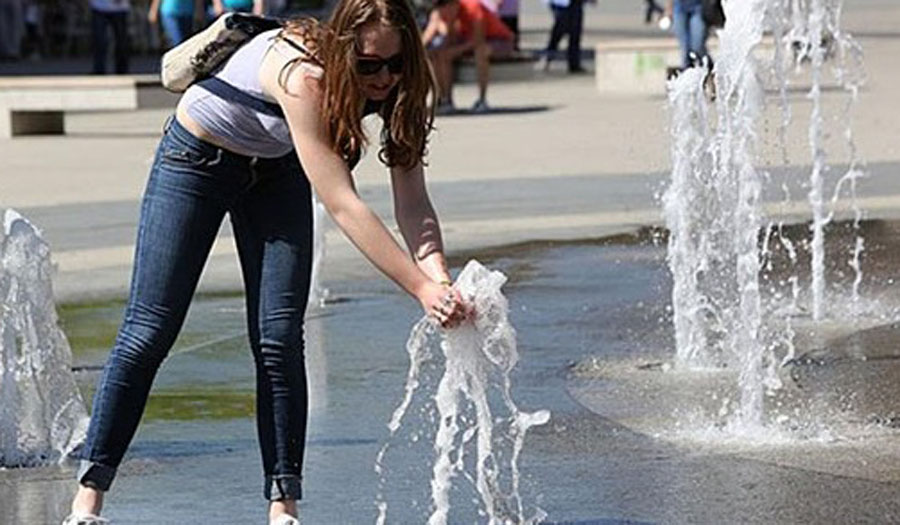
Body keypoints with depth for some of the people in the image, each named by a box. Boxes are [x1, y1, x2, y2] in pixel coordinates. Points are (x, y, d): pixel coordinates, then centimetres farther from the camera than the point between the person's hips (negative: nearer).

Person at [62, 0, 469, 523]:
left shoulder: (395, 86, -22)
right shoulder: (303, 75, -41)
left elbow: (413, 203, -23)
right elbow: (342, 204, -43)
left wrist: (440, 279, -42)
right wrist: (421, 288, -47)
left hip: (277, 167, 5)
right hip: (198, 154, -5)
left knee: (279, 340, -6)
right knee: (150, 332, -5)